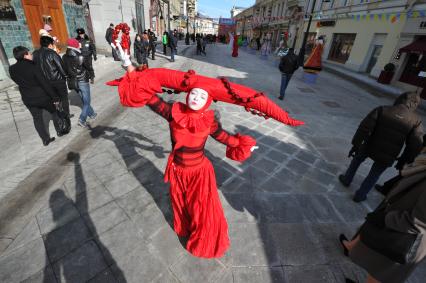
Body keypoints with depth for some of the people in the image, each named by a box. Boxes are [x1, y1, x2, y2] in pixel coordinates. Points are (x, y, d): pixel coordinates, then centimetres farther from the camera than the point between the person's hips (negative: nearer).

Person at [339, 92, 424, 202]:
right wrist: (404, 161, 9)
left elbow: (364, 128, -17)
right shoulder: (416, 121, -7)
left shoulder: (382, 110, -11)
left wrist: (356, 145, -8)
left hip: (369, 147, -1)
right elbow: (415, 146, -5)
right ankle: (360, 195, 33)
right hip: (387, 157, 1)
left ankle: (346, 179, 44)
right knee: (374, 175, 20)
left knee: (357, 160, 29)